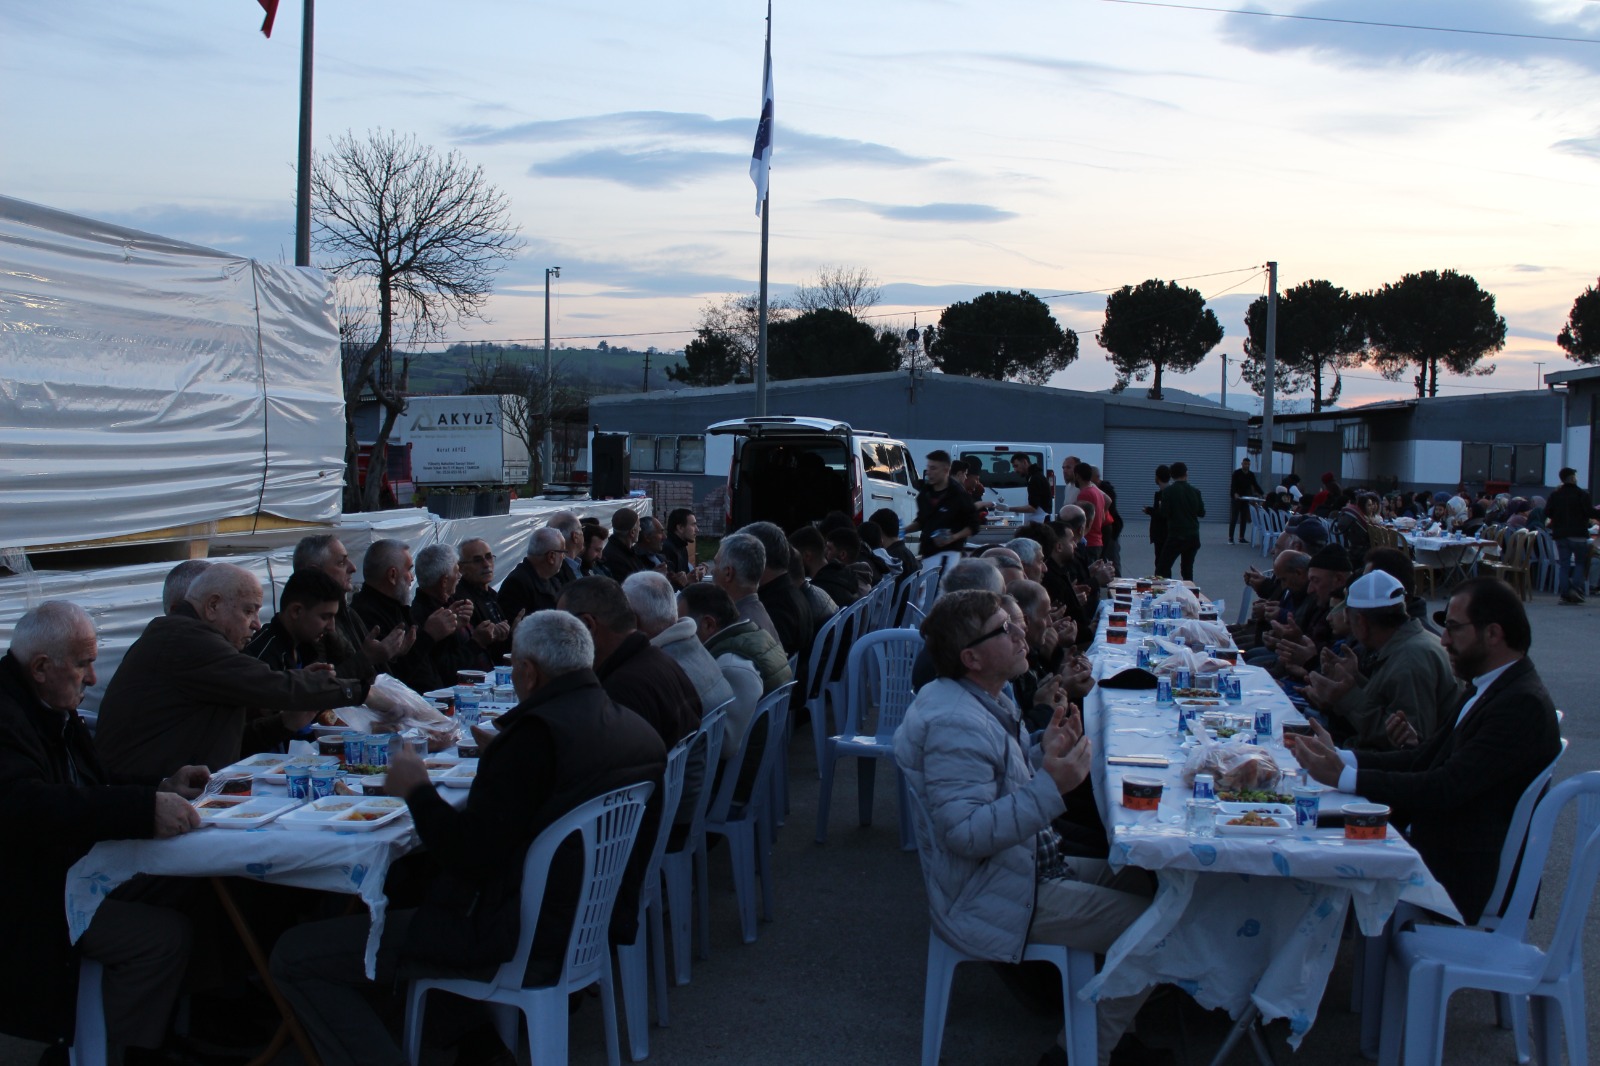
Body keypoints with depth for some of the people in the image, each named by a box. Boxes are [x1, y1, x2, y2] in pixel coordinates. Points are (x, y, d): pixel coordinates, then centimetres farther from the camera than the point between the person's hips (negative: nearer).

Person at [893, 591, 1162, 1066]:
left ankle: (1109, 1025, 27)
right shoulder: (954, 724, -28)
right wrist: (1051, 787, -36)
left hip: (1025, 865, 11)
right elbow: (964, 832, -32)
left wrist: (1046, 750, 1)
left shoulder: (984, 699, 6)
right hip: (991, 900, -11)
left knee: (1145, 880, 15)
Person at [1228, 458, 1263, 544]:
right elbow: (1233, 485, -16)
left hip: (1245, 499, 5)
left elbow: (1256, 485, 6)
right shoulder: (1236, 473, -6)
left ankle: (1241, 537, 11)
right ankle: (1230, 538, -4)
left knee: (1244, 519, 5)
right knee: (1234, 518, -6)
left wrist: (1262, 494, -9)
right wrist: (1235, 494, -34)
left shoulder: (1251, 475, 8)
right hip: (1236, 498, -5)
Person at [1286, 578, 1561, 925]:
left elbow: (1447, 789, -25)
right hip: (1424, 840, 9)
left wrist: (1345, 777, -25)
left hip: (1458, 873, -8)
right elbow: (1423, 760, 9)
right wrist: (1339, 757, -4)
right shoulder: (1484, 689, 12)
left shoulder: (1523, 705, -19)